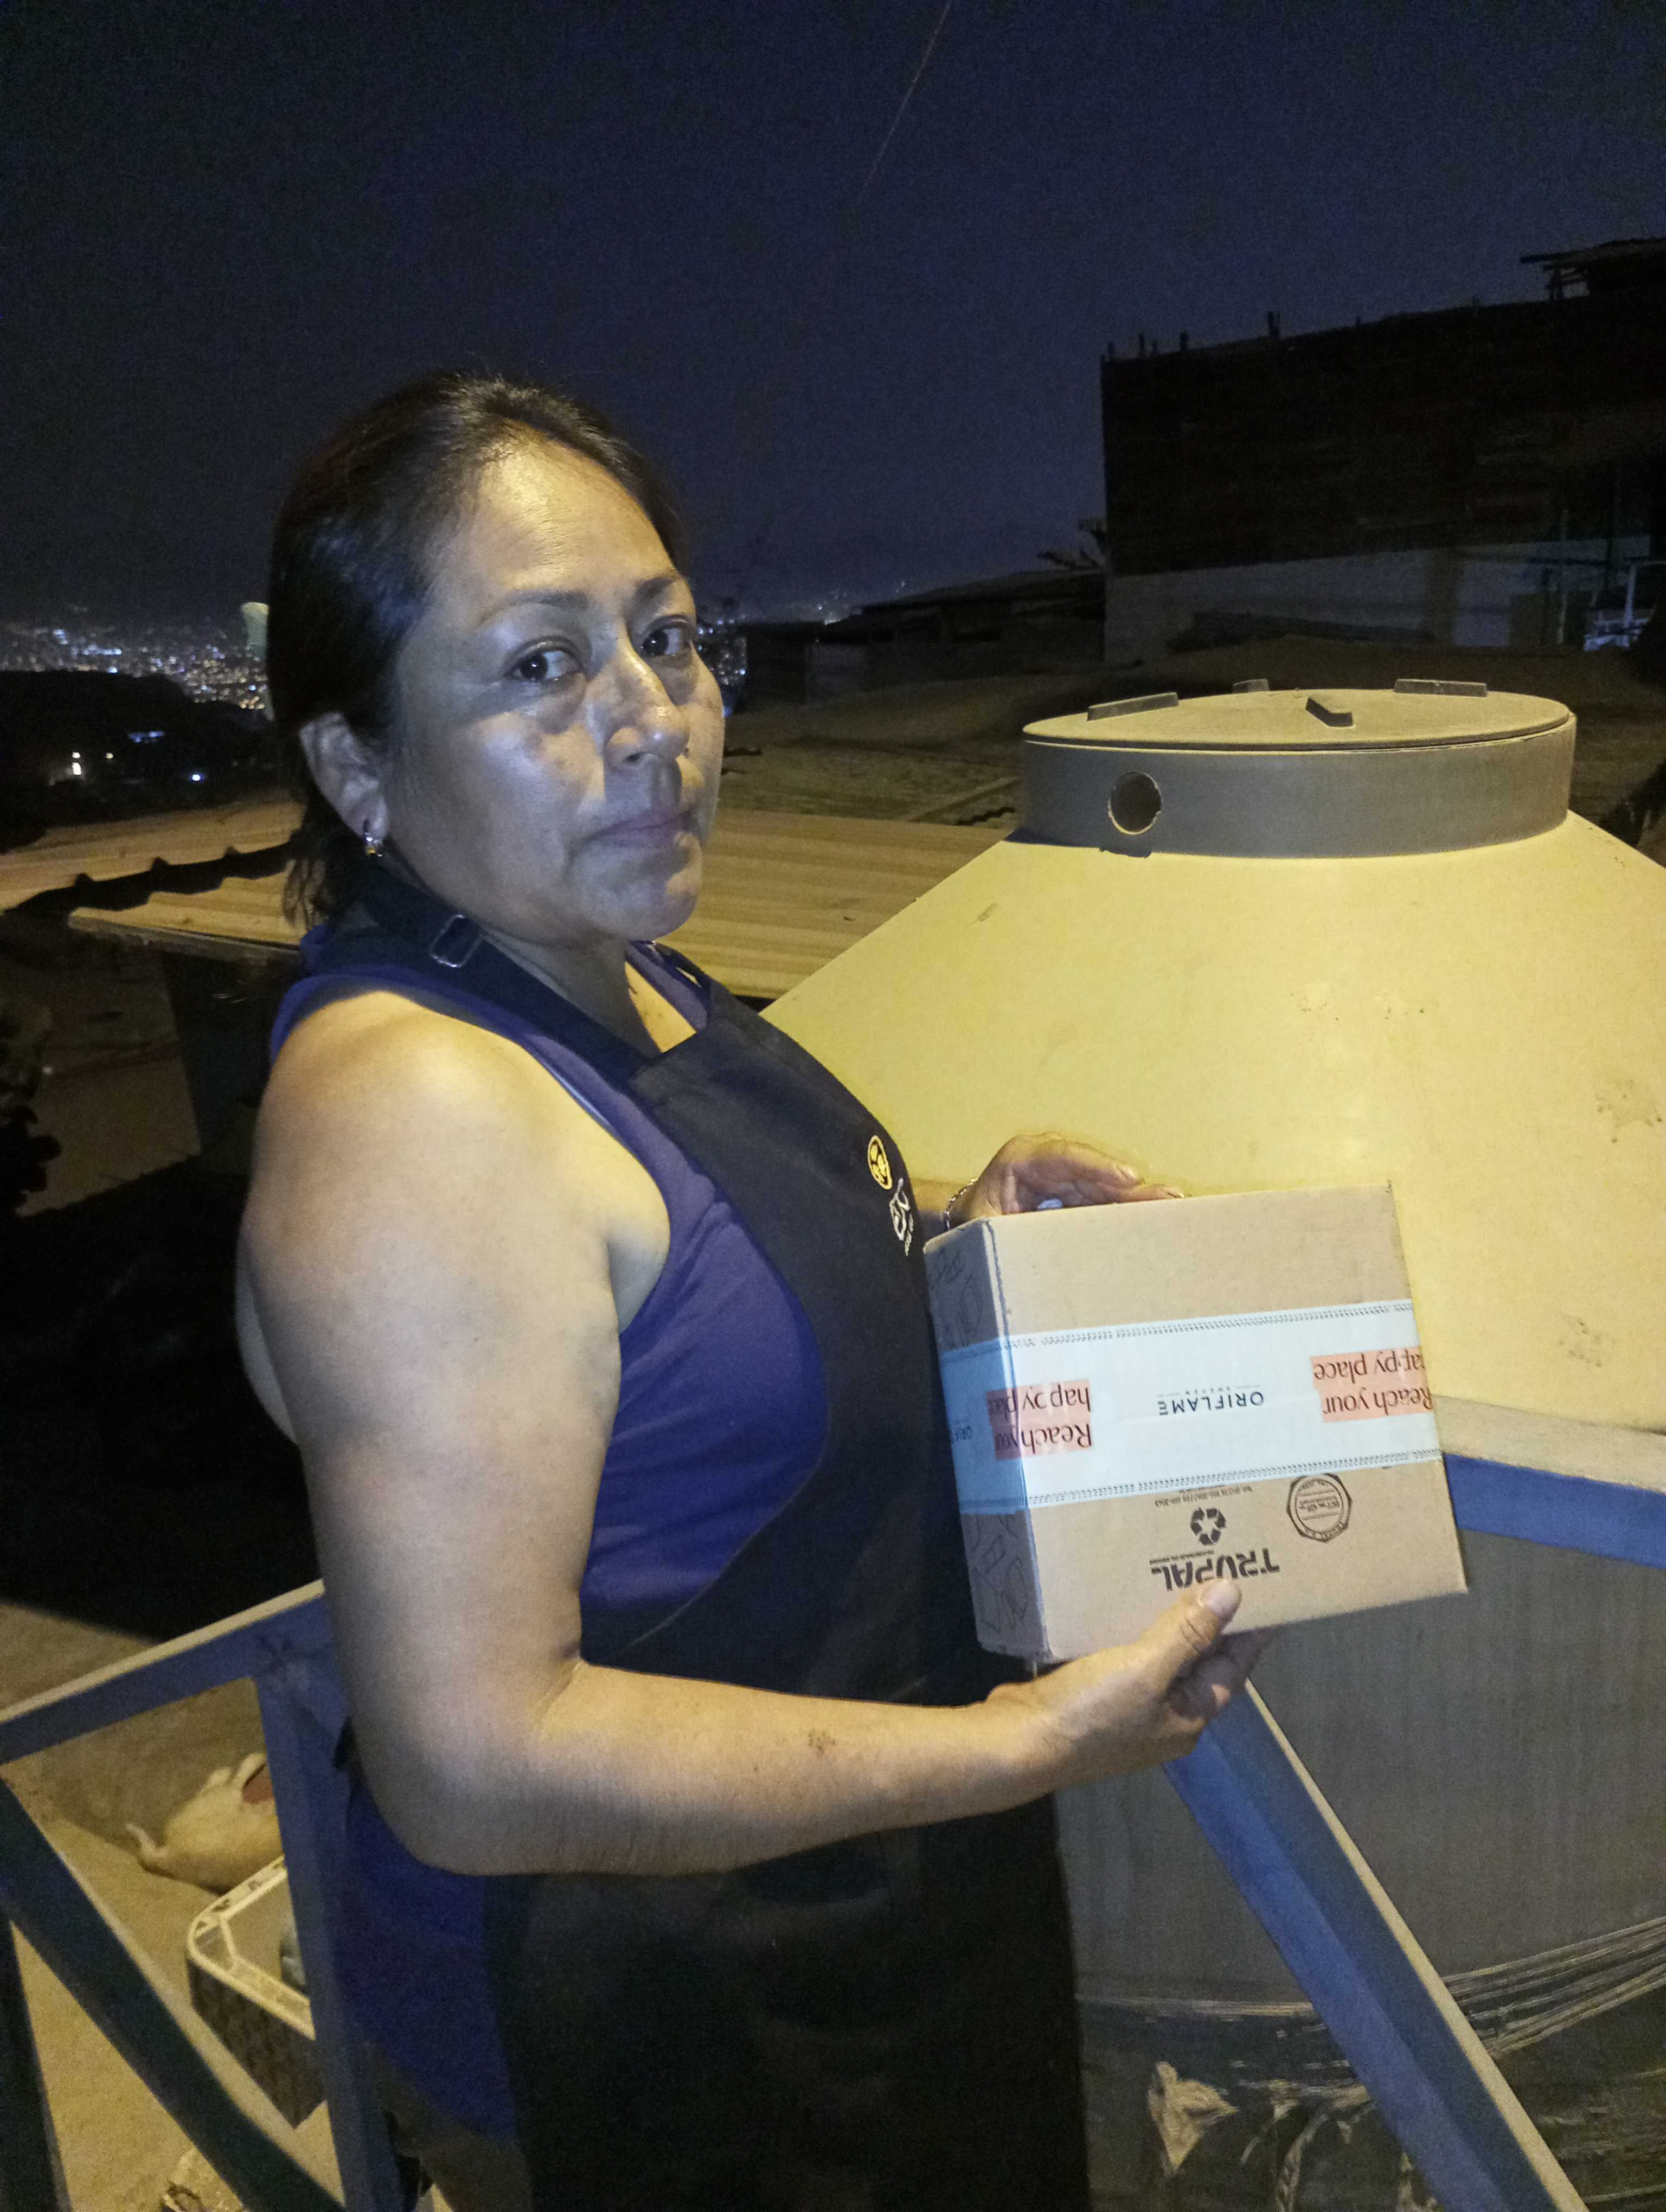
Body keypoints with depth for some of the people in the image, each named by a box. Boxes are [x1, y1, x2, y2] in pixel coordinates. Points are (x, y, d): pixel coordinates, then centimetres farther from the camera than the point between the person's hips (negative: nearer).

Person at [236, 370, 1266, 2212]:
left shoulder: (605, 979, -1)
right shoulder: (414, 1112, -30)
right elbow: (474, 1760, -31)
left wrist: (941, 1241, -3)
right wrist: (1027, 1745, -26)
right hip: (635, 2047, -8)